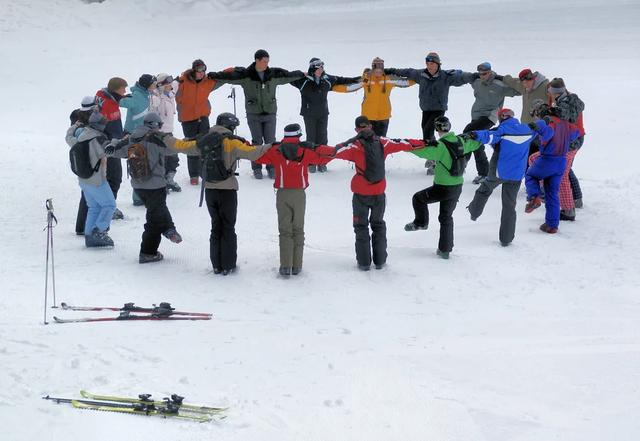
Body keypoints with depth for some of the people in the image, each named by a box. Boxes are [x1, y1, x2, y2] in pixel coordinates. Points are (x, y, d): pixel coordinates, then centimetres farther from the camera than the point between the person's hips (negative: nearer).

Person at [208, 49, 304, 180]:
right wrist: (212, 75, -14)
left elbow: (289, 75, 17)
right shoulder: (245, 75, -6)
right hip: (253, 114, -2)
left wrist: (302, 74, 26)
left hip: (270, 114, 2)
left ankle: (271, 167, 14)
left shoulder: (274, 74, 2)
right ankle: (257, 168, 14)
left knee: (270, 142, 2)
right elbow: (228, 76, -7)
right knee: (257, 142, 3)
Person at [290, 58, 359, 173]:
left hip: (323, 113, 3)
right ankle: (311, 163, 9)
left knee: (322, 137, 6)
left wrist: (355, 80, 22)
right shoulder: (304, 80, -10)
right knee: (311, 138, 2)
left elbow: (340, 81, 17)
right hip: (309, 114, -3)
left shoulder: (327, 80, 3)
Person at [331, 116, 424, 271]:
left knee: (361, 227, 9)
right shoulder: (382, 142, -2)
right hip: (379, 193, 3)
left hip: (361, 194, -3)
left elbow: (338, 151, -28)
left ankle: (364, 262, 6)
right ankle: (380, 260, 20)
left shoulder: (355, 145, -13)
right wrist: (423, 143, 21)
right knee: (378, 225, 19)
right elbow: (402, 144, 9)